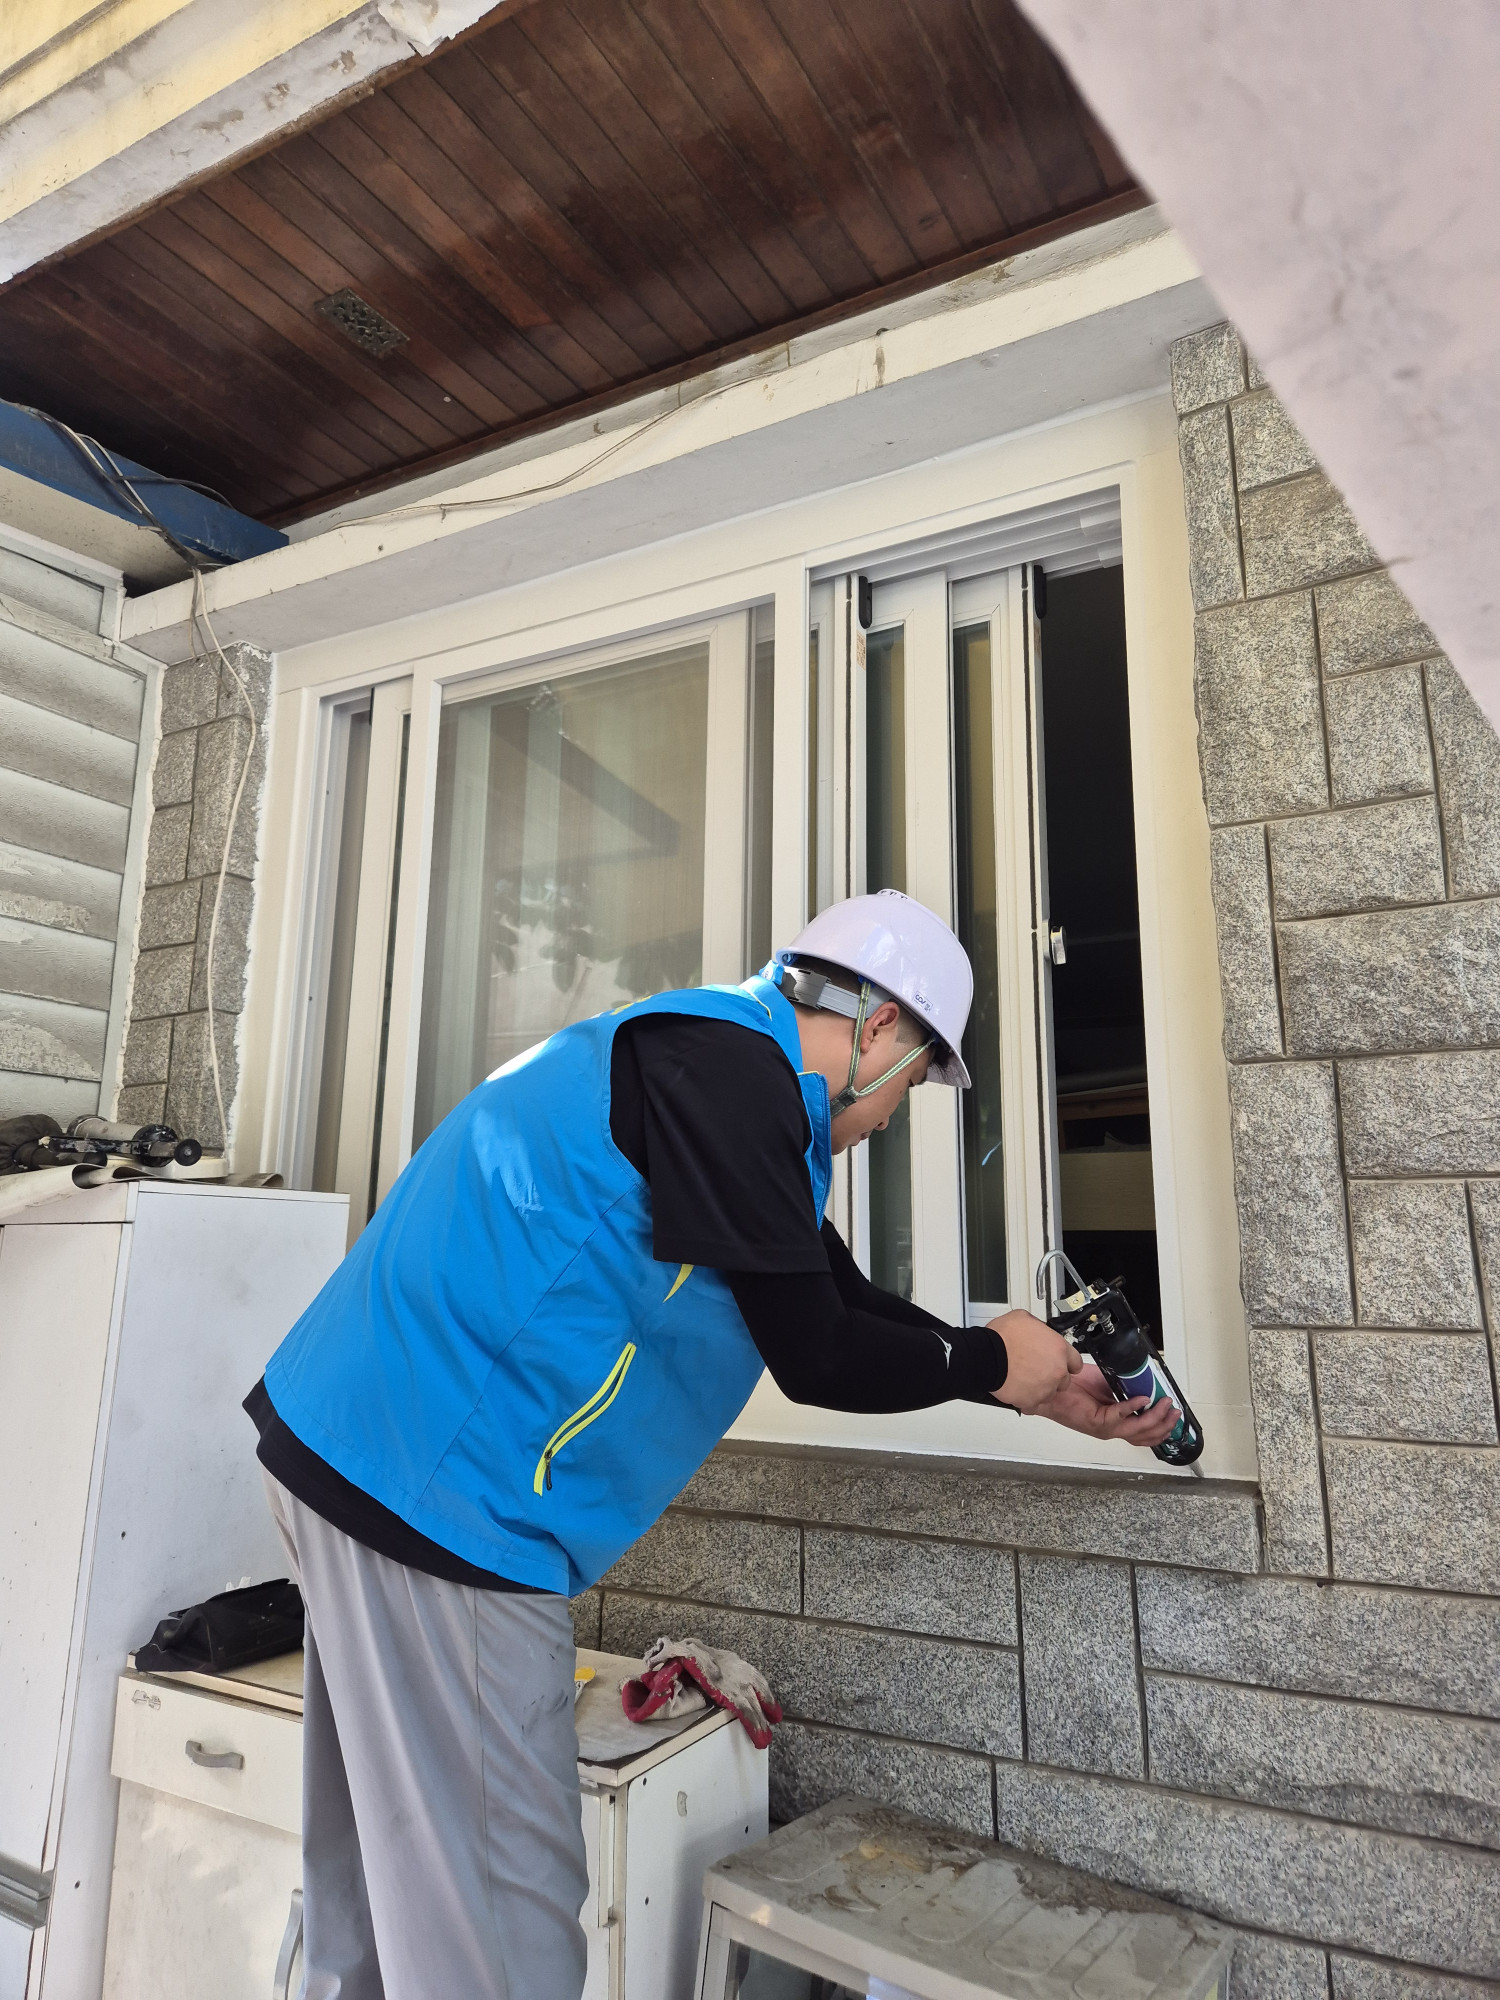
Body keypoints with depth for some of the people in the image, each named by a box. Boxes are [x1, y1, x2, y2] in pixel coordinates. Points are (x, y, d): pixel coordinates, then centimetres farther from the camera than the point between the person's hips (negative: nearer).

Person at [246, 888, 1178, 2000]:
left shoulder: (740, 1075, 15)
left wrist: (1046, 1393, 23)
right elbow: (815, 1356, -17)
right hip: (437, 1487, -11)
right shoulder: (723, 1063, -18)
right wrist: (989, 1362, 2)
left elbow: (846, 1301, 19)